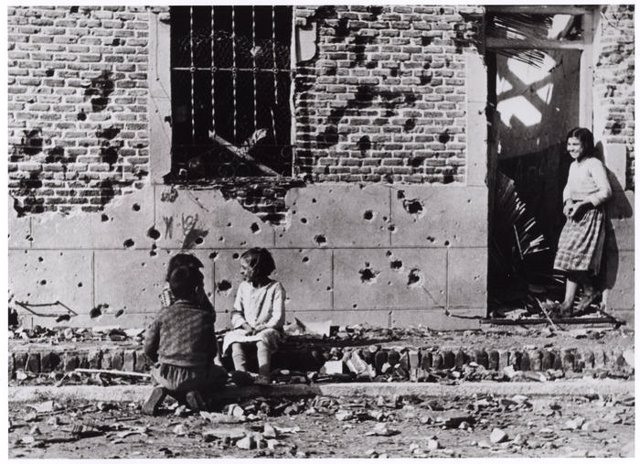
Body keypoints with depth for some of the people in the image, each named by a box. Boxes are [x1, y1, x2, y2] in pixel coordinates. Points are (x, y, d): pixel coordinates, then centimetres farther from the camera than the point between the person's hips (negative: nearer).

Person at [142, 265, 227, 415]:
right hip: (195, 377, -2)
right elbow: (212, 351, 4)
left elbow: (149, 348, 4)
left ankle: (162, 390, 1)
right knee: (221, 374, 27)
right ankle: (197, 393, -3)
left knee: (155, 373, 37)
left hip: (166, 376, 2)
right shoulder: (205, 315, -1)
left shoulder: (164, 313, 2)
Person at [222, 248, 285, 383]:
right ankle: (241, 373, -43)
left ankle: (264, 377, -46)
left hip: (268, 329, -4)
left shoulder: (275, 288, -3)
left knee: (262, 339, -37)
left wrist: (262, 327, -21)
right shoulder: (243, 287, 11)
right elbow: (236, 312, 10)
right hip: (245, 330, 4)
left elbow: (278, 317, -9)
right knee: (234, 339, -27)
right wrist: (244, 325, -10)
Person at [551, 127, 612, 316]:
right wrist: (567, 202, 0)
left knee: (575, 256, -11)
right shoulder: (573, 165, 15)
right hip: (575, 215, 8)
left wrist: (582, 203, -20)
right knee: (572, 258, 3)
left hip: (590, 215, -8)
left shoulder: (594, 164, -12)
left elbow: (605, 191, -18)